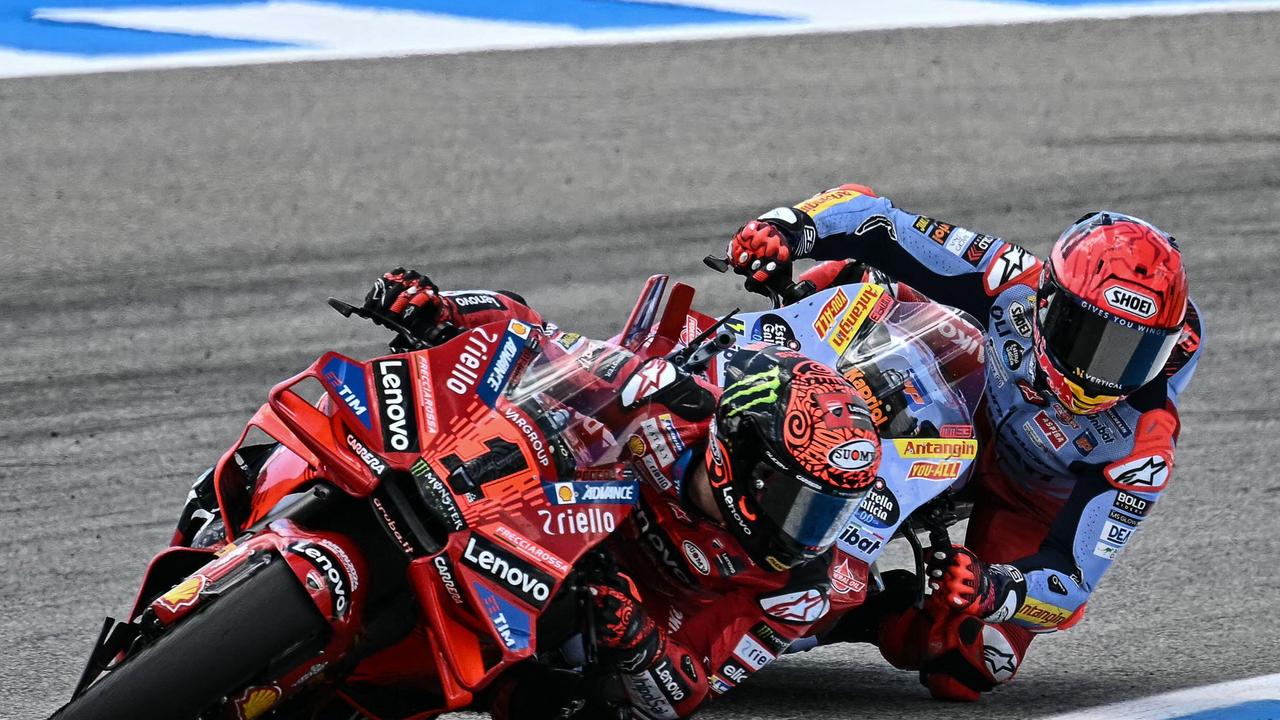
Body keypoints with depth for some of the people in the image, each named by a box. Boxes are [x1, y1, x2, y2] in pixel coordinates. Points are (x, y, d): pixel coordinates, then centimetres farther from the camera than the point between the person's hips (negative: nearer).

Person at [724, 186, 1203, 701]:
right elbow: (875, 222, -28)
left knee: (958, 673, -22)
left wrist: (990, 590, -56)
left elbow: (1072, 581, -35)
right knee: (846, 278, -13)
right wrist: (790, 225, -47)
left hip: (1030, 509, -2)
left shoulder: (1143, 445, -36)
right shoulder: (1014, 282, -33)